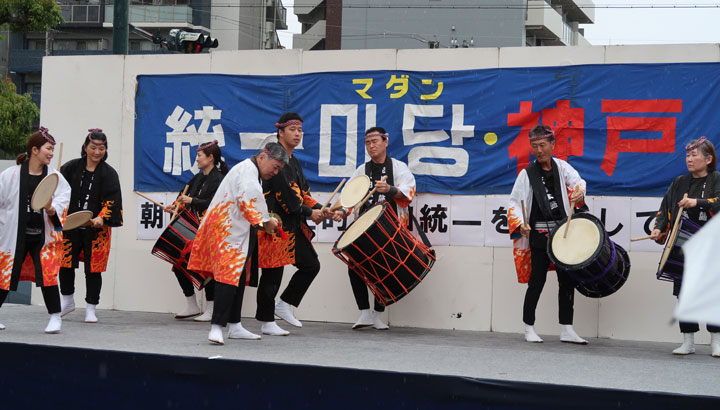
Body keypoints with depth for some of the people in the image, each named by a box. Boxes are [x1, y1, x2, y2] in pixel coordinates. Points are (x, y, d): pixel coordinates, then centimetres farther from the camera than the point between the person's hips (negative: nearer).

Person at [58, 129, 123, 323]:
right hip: (70, 225, 2)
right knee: (65, 263, 6)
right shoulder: (72, 167, 4)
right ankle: (67, 300, 28)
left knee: (93, 267, 0)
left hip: (96, 228, -2)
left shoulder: (109, 173, -1)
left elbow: (113, 200, -8)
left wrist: (102, 218, -21)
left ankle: (91, 309, 12)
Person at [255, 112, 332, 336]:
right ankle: (267, 322, 6)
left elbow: (302, 193, 16)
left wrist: (320, 209, -1)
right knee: (272, 272, -3)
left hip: (293, 225, 9)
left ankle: (284, 304, 17)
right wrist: (309, 213, -14)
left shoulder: (294, 162, 19)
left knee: (311, 265, 6)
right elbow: (284, 193, -19)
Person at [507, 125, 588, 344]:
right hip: (538, 234, -3)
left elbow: (577, 182, 0)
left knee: (567, 280, 4)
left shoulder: (561, 166, 8)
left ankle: (567, 330, 11)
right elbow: (514, 203, -1)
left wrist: (579, 193, -24)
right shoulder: (527, 174, 0)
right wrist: (521, 224, -18)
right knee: (537, 281, -1)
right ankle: (529, 328, 11)